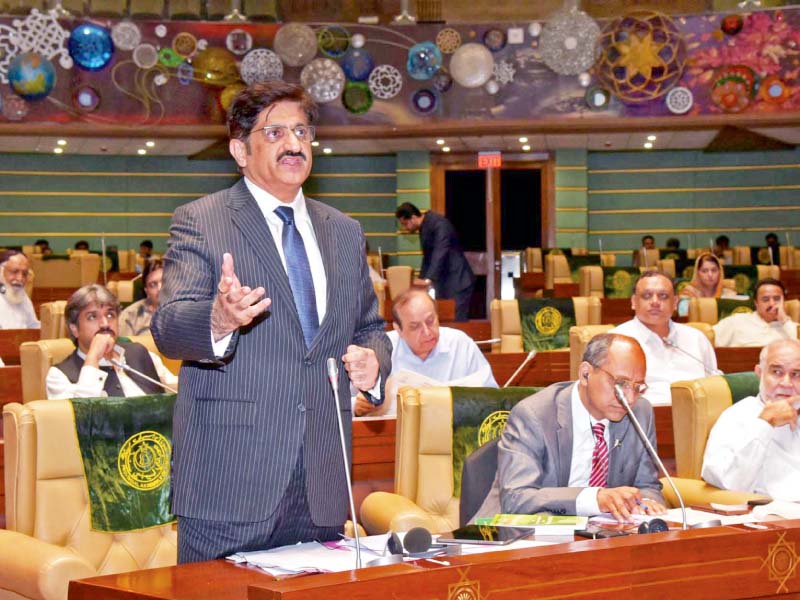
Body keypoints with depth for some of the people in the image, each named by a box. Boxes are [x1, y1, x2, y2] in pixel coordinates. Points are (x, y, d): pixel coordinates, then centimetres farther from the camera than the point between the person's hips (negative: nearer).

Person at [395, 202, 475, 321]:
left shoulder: (439, 224, -16)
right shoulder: (424, 228, 13)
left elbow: (440, 253, -28)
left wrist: (428, 279, -35)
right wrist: (421, 280, 15)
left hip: (457, 282, -9)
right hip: (444, 283, 9)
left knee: (456, 321, -12)